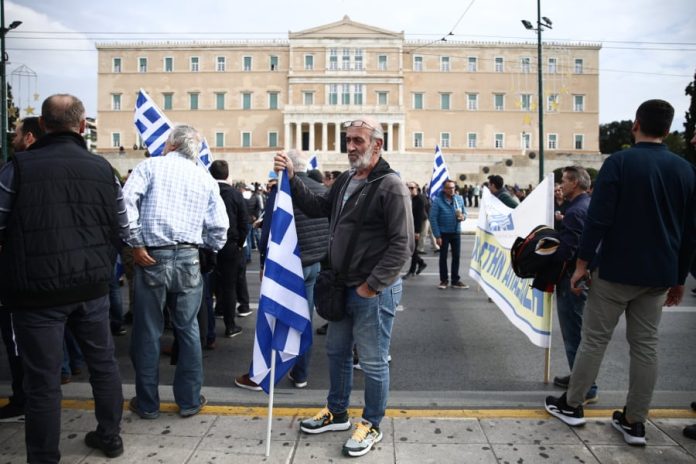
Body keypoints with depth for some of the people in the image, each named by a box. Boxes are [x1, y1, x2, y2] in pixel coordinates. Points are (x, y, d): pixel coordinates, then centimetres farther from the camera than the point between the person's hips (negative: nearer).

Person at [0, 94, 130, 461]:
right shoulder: (103, 168, 1)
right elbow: (122, 230, 7)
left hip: (37, 288, -3)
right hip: (92, 285, 4)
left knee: (42, 378, 7)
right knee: (103, 361, 18)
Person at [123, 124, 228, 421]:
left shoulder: (150, 166, 4)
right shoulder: (206, 179, 11)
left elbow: (127, 201, -11)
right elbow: (219, 226, 6)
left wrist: (135, 243, -8)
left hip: (151, 258, -2)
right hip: (188, 260, 2)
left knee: (147, 332, 9)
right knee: (188, 330, 13)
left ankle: (147, 403, 21)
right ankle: (189, 400, 22)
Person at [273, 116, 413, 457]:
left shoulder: (390, 186, -16)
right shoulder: (345, 181, 10)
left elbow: (402, 244, -19)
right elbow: (317, 208, 16)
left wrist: (372, 285, -18)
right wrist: (291, 179, 2)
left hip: (374, 292, -9)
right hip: (343, 288, 9)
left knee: (373, 362, 6)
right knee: (337, 352, 21)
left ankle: (371, 426, 26)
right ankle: (337, 413, 40)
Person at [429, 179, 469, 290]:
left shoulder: (459, 199, 0)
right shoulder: (437, 200, -15)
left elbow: (464, 212, 12)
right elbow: (433, 218, -15)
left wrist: (463, 216, -15)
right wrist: (437, 235, -17)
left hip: (456, 232, 4)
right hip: (444, 233, -4)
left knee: (456, 256, 8)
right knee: (443, 257, 8)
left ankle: (455, 280, 18)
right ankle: (444, 280, 19)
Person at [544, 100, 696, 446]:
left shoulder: (619, 162, -9)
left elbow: (598, 218, -15)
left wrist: (582, 263, -8)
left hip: (616, 269, -4)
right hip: (659, 274, 4)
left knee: (594, 338, 6)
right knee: (645, 345, 10)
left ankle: (571, 405, 18)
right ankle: (634, 422, 17)